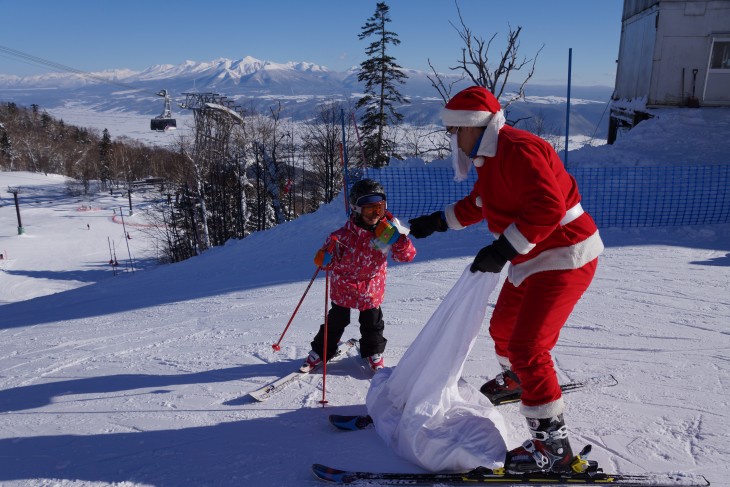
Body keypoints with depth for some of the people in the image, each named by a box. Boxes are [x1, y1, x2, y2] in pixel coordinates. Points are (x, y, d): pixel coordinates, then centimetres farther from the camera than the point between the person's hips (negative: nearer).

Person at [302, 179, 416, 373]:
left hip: (372, 289, 2)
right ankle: (320, 351, 31)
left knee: (372, 322, 12)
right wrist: (325, 259, -36)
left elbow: (408, 255, -15)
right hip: (343, 286, -1)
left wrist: (396, 238, -32)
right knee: (336, 321, 9)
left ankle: (373, 352, 38)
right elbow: (330, 262, -12)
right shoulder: (344, 235, -22)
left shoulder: (387, 232, -15)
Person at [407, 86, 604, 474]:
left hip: (564, 258, -10)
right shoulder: (491, 158, 11)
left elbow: (547, 207, -31)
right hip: (531, 260, 10)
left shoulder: (518, 150, -22)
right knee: (503, 326, 23)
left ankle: (552, 443, -4)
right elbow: (477, 205, 25)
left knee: (526, 345, -15)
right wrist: (436, 222, 25)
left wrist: (503, 249, -32)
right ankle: (515, 379, 53)